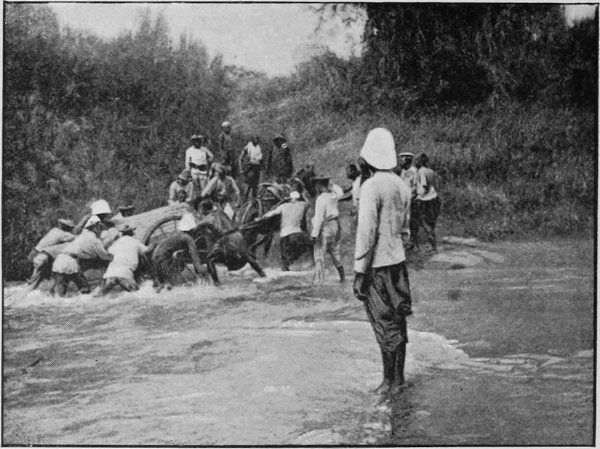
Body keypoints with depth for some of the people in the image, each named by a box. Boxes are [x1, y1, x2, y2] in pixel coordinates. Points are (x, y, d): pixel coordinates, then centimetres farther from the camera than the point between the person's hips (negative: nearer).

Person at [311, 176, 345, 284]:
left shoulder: (321, 199, -17)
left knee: (319, 254, -4)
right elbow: (340, 192, 28)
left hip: (324, 228, -8)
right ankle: (342, 276, 26)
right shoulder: (333, 196, 3)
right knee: (335, 252, 20)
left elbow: (319, 218, -22)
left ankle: (319, 280, -7)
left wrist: (314, 234, -21)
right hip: (335, 226, 8)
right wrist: (330, 184, 19)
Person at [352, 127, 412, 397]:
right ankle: (398, 376, 21)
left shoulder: (371, 187, -16)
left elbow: (366, 233, -18)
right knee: (397, 322, 13)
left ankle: (389, 380, 6)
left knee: (384, 325, 0)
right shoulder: (402, 187, 6)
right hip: (398, 262, 7)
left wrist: (359, 273, -14)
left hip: (377, 265, -7)